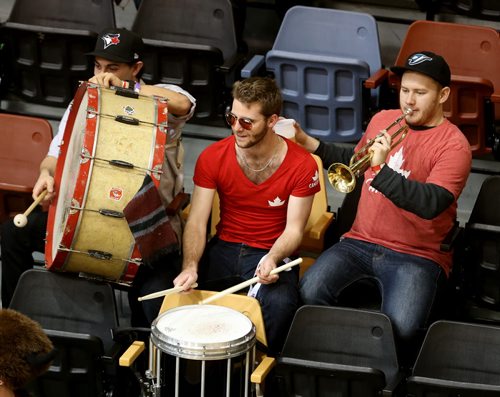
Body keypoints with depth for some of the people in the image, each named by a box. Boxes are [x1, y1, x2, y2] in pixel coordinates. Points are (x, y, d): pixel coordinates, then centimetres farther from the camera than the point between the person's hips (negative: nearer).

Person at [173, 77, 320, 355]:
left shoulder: (302, 165, -11)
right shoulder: (213, 157, -4)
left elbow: (294, 228, -8)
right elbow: (197, 221, -7)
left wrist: (272, 259, -30)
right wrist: (190, 267, -26)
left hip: (274, 253, -3)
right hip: (224, 247, 3)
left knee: (280, 303, -37)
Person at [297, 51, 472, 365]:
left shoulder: (454, 146, -9)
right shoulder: (383, 119, 11)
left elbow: (430, 204, -25)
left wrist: (382, 169, -31)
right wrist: (308, 142, 23)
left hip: (418, 256, -5)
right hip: (361, 242, 5)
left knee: (400, 329, -31)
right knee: (310, 293, -23)